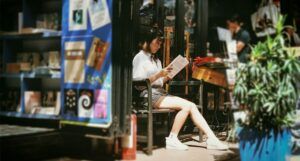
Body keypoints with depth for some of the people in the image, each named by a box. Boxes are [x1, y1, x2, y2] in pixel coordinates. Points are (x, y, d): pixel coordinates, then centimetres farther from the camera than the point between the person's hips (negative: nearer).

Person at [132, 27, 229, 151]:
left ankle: (211, 138, -14)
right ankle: (172, 139, -13)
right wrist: (158, 74, -19)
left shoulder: (155, 59, 23)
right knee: (186, 105, -22)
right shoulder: (140, 57, -1)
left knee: (191, 106, -10)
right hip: (150, 96, -8)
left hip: (160, 93, 8)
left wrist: (167, 76, -1)